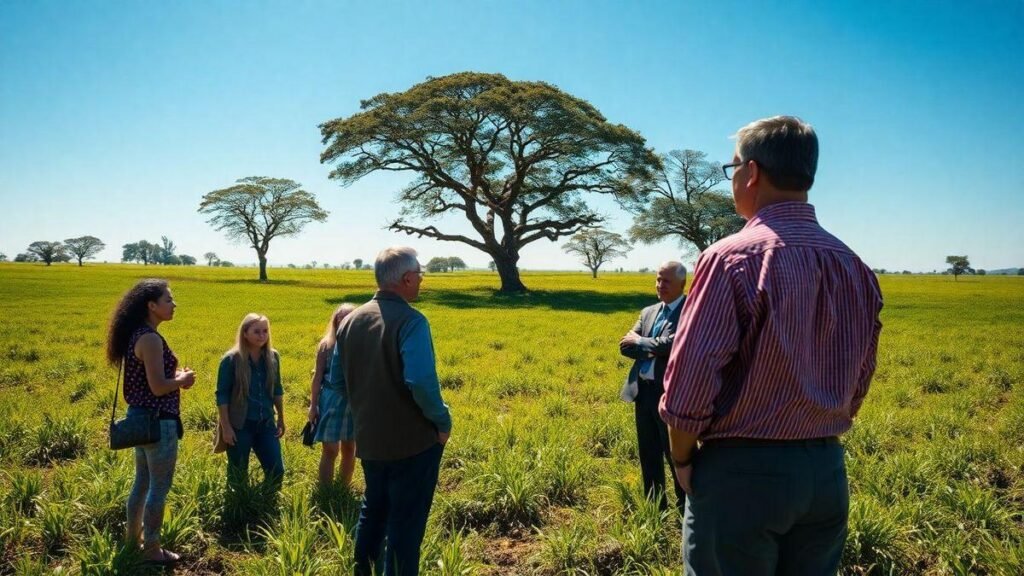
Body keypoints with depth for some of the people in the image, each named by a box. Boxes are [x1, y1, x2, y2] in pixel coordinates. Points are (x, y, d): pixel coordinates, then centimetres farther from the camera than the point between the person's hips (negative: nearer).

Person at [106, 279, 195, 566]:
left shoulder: (136, 335, 10)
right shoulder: (150, 338, -21)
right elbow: (158, 387, -23)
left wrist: (175, 377, 9)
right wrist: (183, 380, -6)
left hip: (140, 418, 10)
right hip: (157, 422, -10)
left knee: (142, 482, 21)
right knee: (159, 487, 3)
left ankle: (133, 540, 33)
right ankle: (152, 549, 14)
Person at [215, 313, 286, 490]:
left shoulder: (273, 357, 1)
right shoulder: (231, 359, -12)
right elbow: (222, 395, -9)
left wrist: (281, 419, 13)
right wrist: (226, 427, -12)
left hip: (266, 424, 4)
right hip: (239, 425, -4)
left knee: (276, 470, 5)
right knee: (238, 475, 8)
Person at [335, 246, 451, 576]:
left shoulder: (351, 320, 4)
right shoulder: (411, 321, -19)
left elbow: (338, 380, 11)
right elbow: (421, 381, -29)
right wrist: (442, 421, -14)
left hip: (368, 440, 7)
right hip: (413, 441, -7)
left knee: (372, 511, 25)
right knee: (406, 523, 6)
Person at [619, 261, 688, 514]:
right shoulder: (648, 312, 14)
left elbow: (672, 344, -23)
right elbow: (625, 345, 7)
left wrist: (639, 342, -8)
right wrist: (652, 349, -11)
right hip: (643, 391, 7)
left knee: (676, 455, 2)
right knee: (649, 455, 16)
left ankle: (685, 509, 17)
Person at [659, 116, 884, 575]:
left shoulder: (733, 257, -16)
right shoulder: (856, 268, 4)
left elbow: (691, 376, -17)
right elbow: (858, 383, 12)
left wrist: (682, 458, -3)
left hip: (742, 470, -6)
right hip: (826, 471, 7)